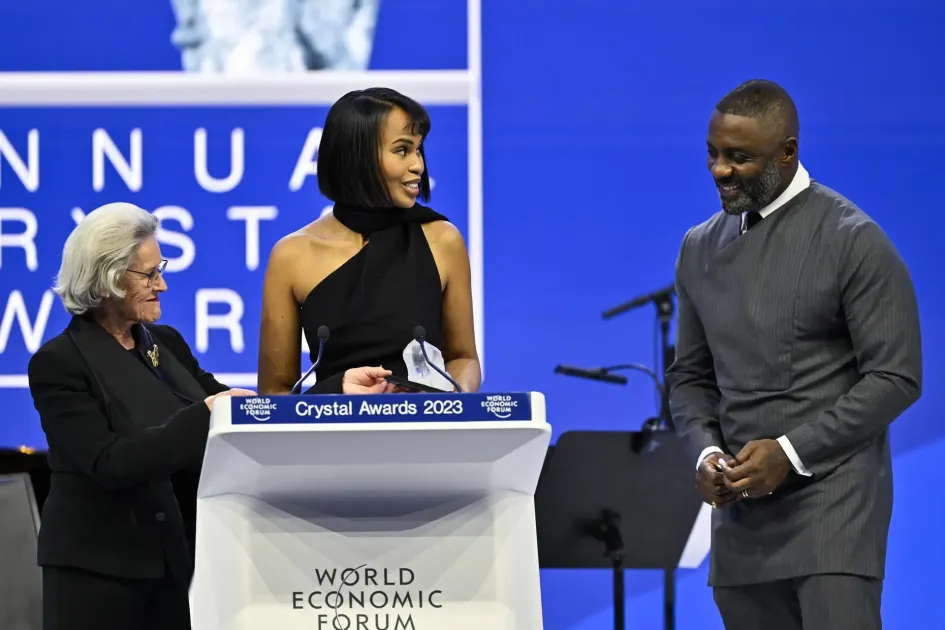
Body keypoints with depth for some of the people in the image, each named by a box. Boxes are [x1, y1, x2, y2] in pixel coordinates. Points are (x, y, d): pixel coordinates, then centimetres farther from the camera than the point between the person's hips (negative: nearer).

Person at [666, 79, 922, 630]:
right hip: (740, 503, 6)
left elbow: (896, 377, -9)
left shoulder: (853, 241, -7)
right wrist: (706, 452, -3)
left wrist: (791, 452, -16)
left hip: (832, 498, -6)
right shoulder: (701, 249, 12)